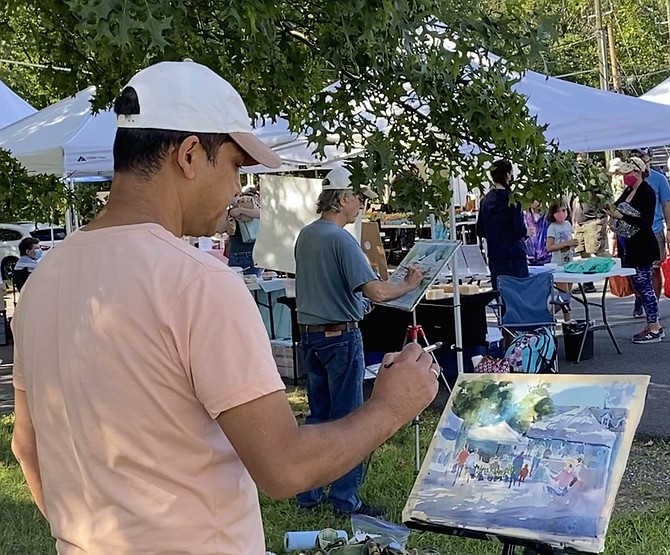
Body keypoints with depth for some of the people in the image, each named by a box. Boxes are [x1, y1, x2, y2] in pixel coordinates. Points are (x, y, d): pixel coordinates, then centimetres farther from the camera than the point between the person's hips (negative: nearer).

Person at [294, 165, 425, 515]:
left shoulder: (305, 235, 7)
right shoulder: (341, 239, -18)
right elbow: (376, 293, -25)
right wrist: (409, 285, -8)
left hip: (309, 334, 8)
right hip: (341, 337, -8)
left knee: (317, 417, 15)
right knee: (346, 420, 1)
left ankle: (308, 494, 21)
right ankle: (345, 499, 7)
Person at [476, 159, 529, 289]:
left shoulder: (486, 199, 8)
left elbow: (480, 231, 14)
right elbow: (520, 231, -16)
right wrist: (527, 231, 4)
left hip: (494, 256, 7)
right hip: (513, 256, -7)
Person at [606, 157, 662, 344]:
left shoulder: (647, 193, -14)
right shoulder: (628, 191, 11)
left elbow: (646, 222, -21)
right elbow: (618, 208, 20)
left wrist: (620, 216, -24)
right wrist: (608, 208, 2)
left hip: (641, 247, -9)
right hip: (628, 247, 9)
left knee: (644, 285, -6)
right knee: (638, 286, 12)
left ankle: (654, 330, 1)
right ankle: (653, 325, 21)